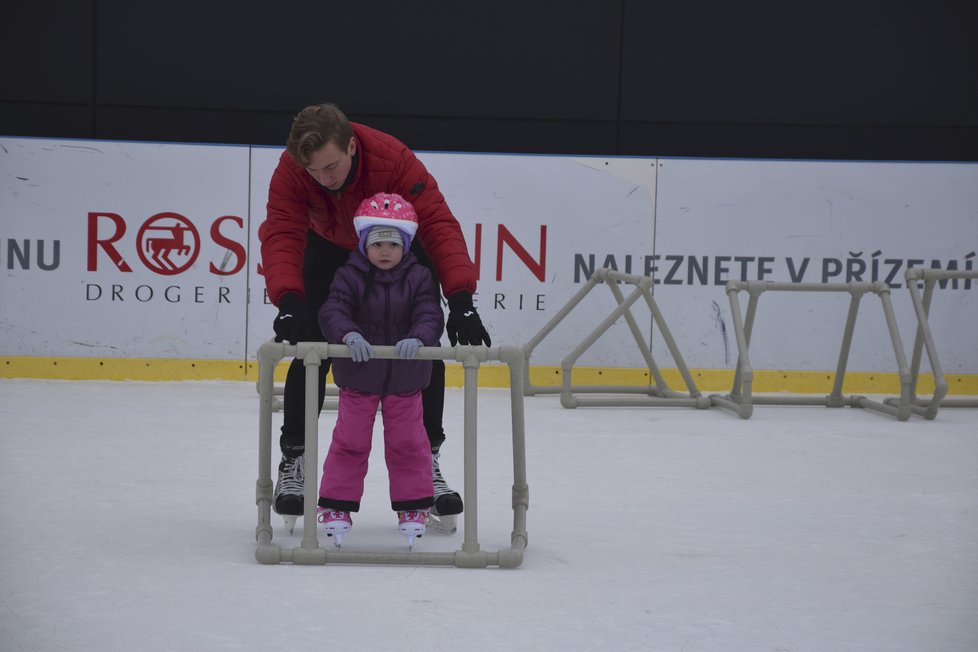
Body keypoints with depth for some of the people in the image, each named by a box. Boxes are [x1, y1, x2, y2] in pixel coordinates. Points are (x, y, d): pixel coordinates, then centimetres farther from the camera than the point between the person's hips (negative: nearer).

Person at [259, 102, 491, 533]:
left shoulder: (394, 159, -39)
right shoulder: (290, 171, -33)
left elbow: (438, 224, -42)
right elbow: (281, 235, -40)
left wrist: (460, 299, -53)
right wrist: (288, 299, -59)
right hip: (330, 247, 1)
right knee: (311, 347, -11)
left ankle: (427, 462, 6)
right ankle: (293, 461, 2)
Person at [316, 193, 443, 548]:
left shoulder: (419, 278, -5)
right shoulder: (349, 276, -8)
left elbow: (431, 316, -13)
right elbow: (332, 312, -18)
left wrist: (417, 338, -34)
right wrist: (349, 334, -38)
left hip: (405, 378, 1)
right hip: (357, 376, -1)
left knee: (408, 442, 8)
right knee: (350, 441, 6)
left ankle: (413, 505, 20)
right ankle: (336, 505, 15)